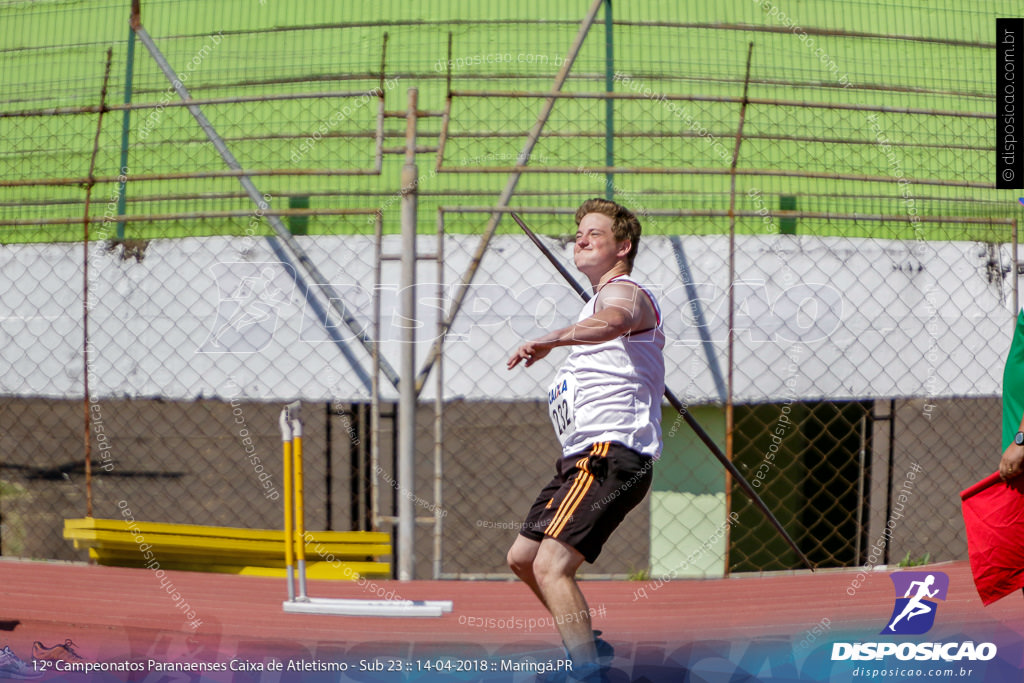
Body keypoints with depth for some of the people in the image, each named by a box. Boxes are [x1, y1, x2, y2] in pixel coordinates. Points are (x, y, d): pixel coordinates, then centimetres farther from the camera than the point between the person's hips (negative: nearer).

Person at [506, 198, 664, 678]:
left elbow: (613, 322, -37)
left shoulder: (624, 292, -10)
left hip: (610, 454, -11)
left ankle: (588, 673, -28)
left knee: (551, 567, -25)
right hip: (584, 457, 11)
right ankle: (586, 648, 35)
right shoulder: (606, 299, 25)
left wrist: (552, 339, -53)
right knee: (523, 558, 22)